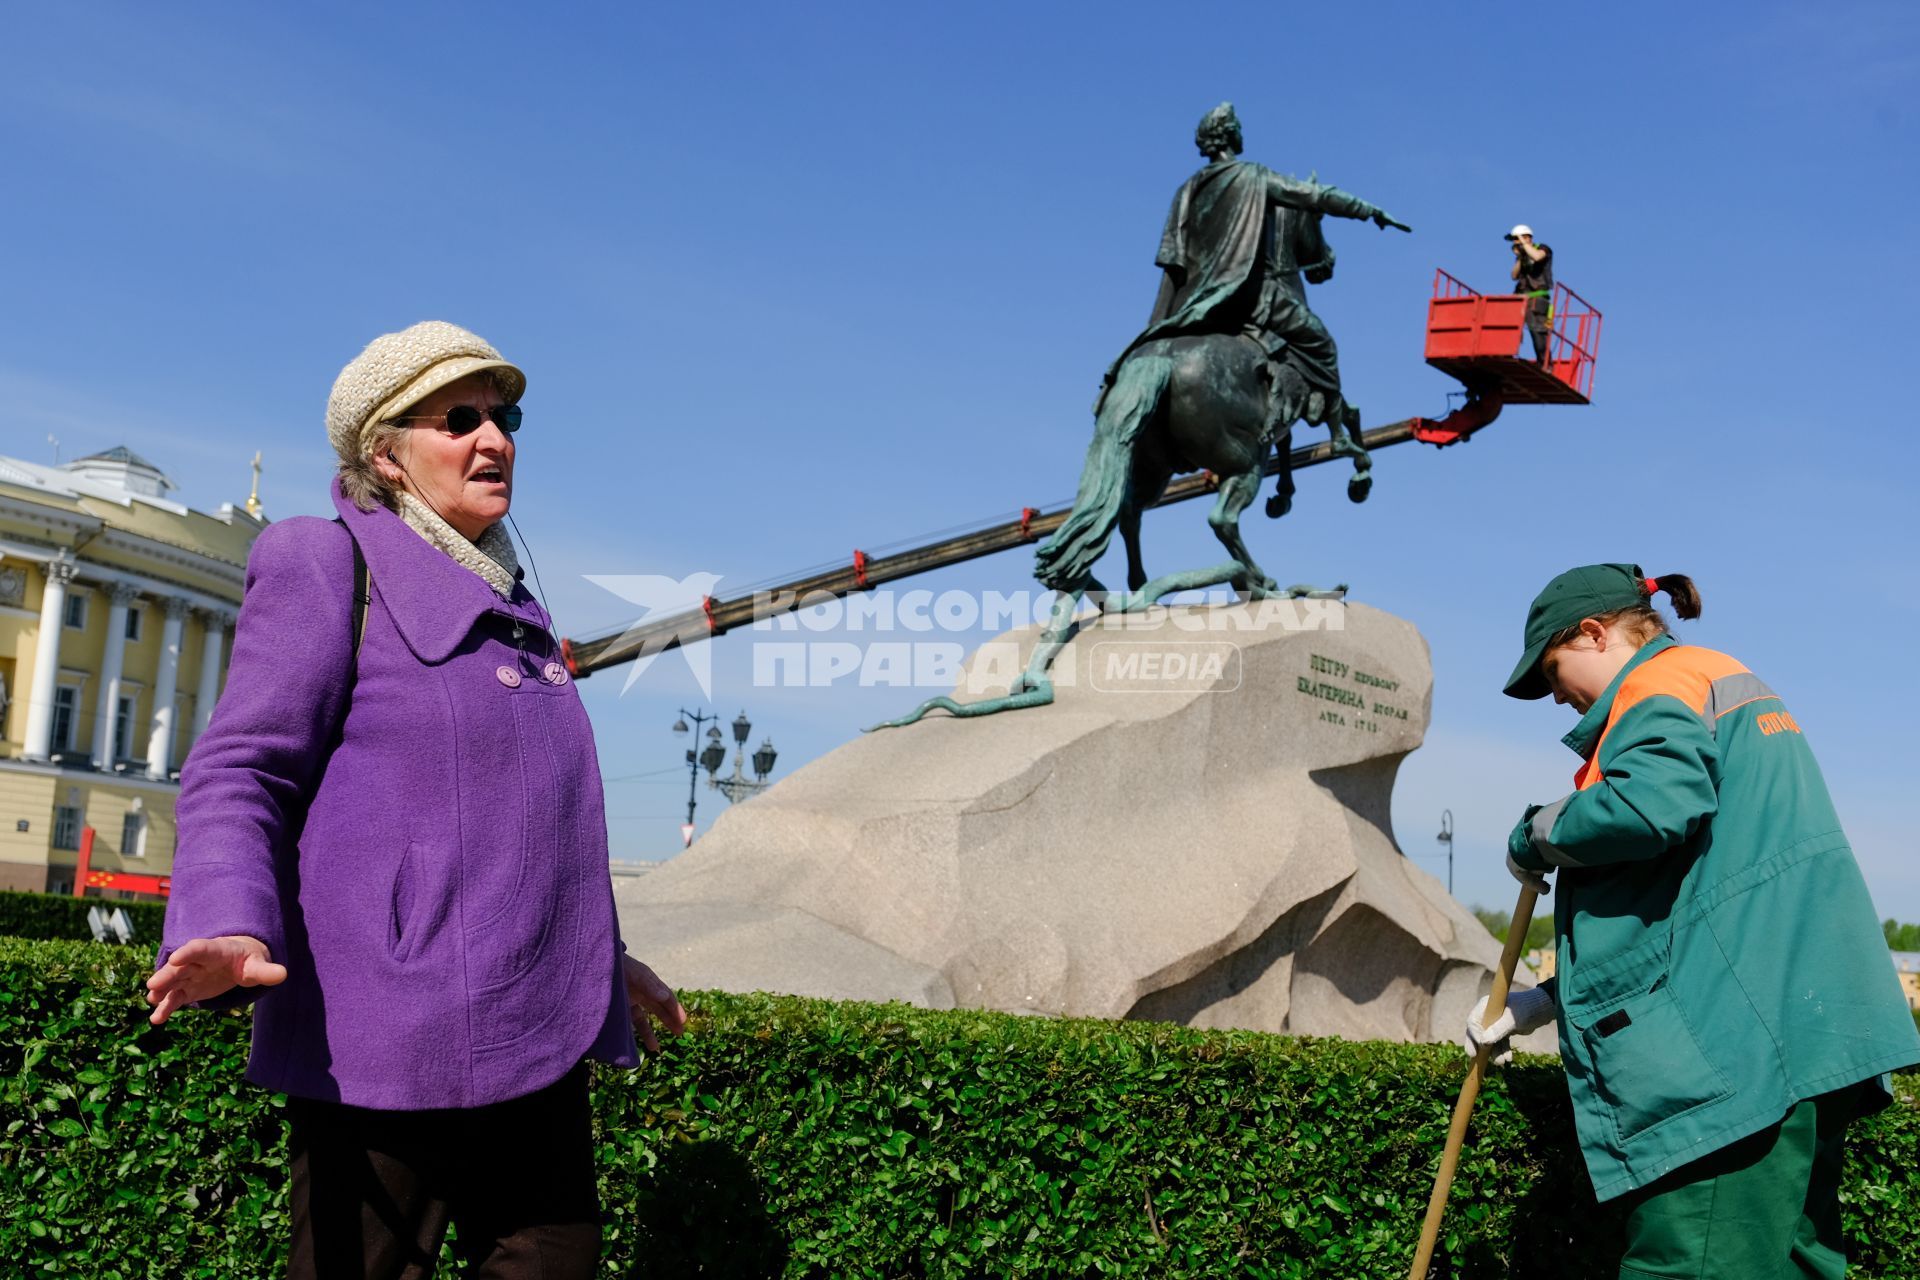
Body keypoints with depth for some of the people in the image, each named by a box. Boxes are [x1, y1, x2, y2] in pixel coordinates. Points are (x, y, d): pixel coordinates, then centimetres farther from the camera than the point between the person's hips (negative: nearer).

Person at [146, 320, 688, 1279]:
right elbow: (238, 774, -9)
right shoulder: (328, 565, -1)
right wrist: (229, 932, -27)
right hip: (390, 1043, -7)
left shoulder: (504, 604, 20)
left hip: (534, 1039, 7)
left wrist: (604, 958, 31)